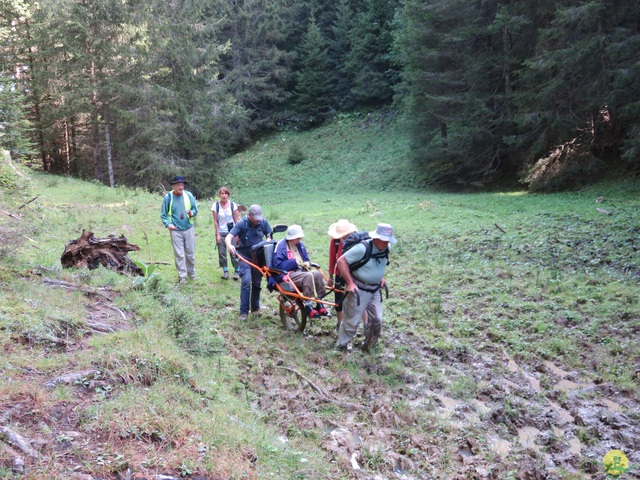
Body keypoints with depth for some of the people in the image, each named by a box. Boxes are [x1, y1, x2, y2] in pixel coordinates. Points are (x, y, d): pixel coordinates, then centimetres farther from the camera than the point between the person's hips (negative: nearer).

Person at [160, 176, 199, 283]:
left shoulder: (188, 195, -4)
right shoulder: (168, 197, -7)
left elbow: (195, 209, 5)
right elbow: (163, 214, -1)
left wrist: (192, 213, -17)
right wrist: (168, 224, -16)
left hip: (189, 229, 2)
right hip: (175, 230, -2)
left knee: (190, 253, 11)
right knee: (179, 254, 2)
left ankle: (191, 272, 30)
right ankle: (182, 275, 12)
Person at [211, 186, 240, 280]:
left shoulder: (232, 205, -3)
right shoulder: (215, 205, -4)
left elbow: (236, 220, 1)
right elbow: (215, 221, -2)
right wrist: (218, 234, -5)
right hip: (221, 233, 1)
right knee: (222, 253, 2)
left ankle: (236, 271, 9)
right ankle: (225, 271, 12)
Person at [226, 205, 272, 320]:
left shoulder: (263, 223, -6)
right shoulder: (242, 224, -17)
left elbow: (268, 236, 6)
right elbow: (228, 237, -24)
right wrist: (229, 245, -47)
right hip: (244, 256, -4)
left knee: (257, 283, 12)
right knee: (246, 281, -17)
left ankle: (255, 307, 29)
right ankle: (244, 311, -12)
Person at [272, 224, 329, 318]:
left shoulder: (300, 245, 17)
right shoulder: (281, 246, -6)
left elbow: (306, 259, 27)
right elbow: (278, 265, -13)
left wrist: (307, 263, 2)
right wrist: (294, 262, -18)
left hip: (301, 271, 7)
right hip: (288, 274, -7)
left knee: (317, 273, -22)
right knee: (308, 276, -33)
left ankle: (319, 305, -19)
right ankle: (308, 307, -33)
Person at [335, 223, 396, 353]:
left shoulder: (386, 248, -4)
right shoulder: (363, 248, -26)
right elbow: (341, 261, -23)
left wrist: (381, 276, 11)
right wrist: (349, 283, -23)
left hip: (375, 289, 7)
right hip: (359, 289, -7)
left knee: (376, 320, 10)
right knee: (352, 320, 3)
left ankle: (368, 345, 29)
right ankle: (342, 345, 21)